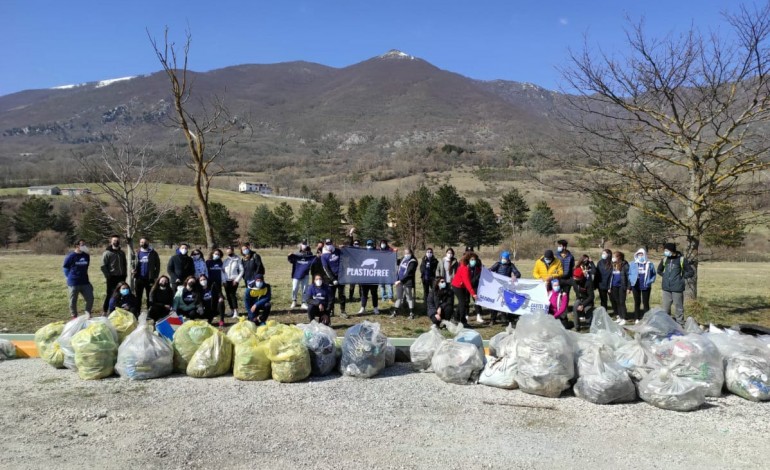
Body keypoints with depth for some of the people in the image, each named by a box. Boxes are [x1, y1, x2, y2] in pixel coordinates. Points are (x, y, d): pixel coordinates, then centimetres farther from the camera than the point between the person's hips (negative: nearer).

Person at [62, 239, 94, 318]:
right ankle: (74, 316, 18)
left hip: (85, 282, 5)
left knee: (90, 298, 2)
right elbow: (65, 267, -1)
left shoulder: (86, 256, 6)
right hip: (73, 283, -5)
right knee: (73, 300, 6)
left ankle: (87, 314, 17)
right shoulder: (71, 256, -10)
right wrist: (69, 276, -2)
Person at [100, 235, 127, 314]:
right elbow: (103, 266, -10)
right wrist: (108, 276, -14)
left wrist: (125, 274, 11)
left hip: (121, 277, 6)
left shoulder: (122, 253, 13)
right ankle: (105, 310, 6)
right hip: (112, 277, -6)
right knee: (110, 294, -3)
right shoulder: (107, 253, -6)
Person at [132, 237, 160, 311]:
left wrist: (154, 277, -7)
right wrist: (133, 270, -11)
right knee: (138, 296, 8)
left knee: (150, 297, 5)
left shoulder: (153, 253, 1)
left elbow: (157, 266, 1)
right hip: (139, 278, 2)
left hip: (149, 279, -2)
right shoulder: (137, 253, 8)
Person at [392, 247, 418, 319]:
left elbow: (408, 273, -18)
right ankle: (395, 312, 20)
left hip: (407, 283, -7)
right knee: (398, 297, 13)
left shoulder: (413, 262, -11)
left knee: (409, 298, 1)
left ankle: (411, 313, 9)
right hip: (399, 282, 7)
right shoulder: (402, 259, 11)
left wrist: (401, 281, -21)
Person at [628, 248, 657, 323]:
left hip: (646, 287, -1)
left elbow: (653, 275, 6)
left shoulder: (650, 264, -2)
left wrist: (650, 282, -7)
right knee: (637, 302, 9)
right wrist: (630, 285, -2)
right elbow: (629, 274, 4)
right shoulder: (633, 264, -2)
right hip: (635, 286, 1)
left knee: (645, 303, 5)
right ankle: (637, 319, 17)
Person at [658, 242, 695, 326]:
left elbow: (691, 272, 0)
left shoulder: (681, 259, -6)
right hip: (666, 288, 5)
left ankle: (680, 325, 9)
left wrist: (682, 277, -5)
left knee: (678, 308, 2)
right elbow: (659, 270, 26)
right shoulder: (665, 259, 8)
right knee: (665, 308, 9)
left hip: (677, 288, -4)